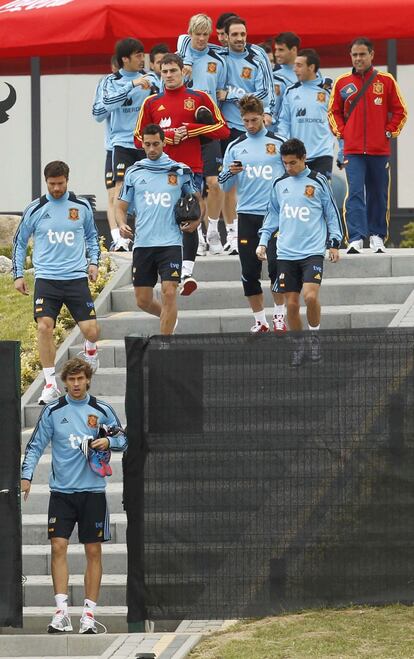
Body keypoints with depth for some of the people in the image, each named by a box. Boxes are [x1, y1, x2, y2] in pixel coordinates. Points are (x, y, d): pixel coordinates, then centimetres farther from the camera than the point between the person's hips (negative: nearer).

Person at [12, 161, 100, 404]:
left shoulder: (82, 206, 6)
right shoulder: (35, 210, 3)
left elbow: (92, 235, 22)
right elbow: (19, 242, 14)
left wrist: (94, 262, 9)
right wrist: (18, 274, 10)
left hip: (76, 277, 1)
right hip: (46, 278, -1)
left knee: (91, 330, -7)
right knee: (44, 327, -17)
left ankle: (90, 351, 32)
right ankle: (51, 384, -9)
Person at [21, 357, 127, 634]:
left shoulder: (102, 410, 3)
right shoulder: (53, 411, 4)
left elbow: (122, 439, 11)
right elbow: (36, 445, 6)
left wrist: (109, 441, -10)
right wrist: (26, 476, -5)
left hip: (93, 491, 0)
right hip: (62, 491, 0)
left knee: (94, 551, 1)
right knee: (58, 547, -9)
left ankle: (89, 613, 6)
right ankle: (61, 611, -8)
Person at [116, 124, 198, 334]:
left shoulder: (180, 171, 5)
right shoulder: (134, 172, 9)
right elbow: (121, 206, 12)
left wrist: (195, 221, -1)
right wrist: (122, 224, -8)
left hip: (170, 243, -2)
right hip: (142, 244, 2)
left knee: (169, 293, -14)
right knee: (143, 301, 5)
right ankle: (168, 318, 35)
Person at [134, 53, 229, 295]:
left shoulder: (199, 98, 7)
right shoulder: (152, 103, 12)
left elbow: (222, 129, 5)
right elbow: (140, 138, 11)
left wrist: (190, 129, -7)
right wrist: (168, 136, -5)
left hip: (192, 169, -2)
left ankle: (188, 271, -17)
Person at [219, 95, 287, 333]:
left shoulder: (279, 143, 5)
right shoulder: (235, 147, 11)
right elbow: (224, 184, 12)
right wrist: (230, 173, -10)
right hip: (247, 215, 3)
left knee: (276, 266, -14)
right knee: (250, 272, 1)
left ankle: (280, 315, 3)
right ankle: (260, 320, 12)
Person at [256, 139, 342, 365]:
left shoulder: (318, 182, 0)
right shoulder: (279, 185, 9)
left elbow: (332, 212, 5)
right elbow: (272, 214, 19)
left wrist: (334, 242, 2)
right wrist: (263, 240, 12)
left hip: (313, 250, -3)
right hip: (286, 253, 4)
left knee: (310, 296, -20)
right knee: (291, 303, 1)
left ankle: (315, 337, 1)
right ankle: (298, 345, 17)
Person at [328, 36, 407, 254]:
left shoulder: (385, 81, 3)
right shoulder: (342, 83, 5)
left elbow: (400, 111, 9)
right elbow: (333, 112, 14)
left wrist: (389, 132, 0)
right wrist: (341, 132, 2)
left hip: (379, 149, 1)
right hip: (353, 149, -1)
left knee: (379, 194, 9)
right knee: (355, 193, -12)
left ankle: (377, 236, 21)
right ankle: (355, 238, -18)